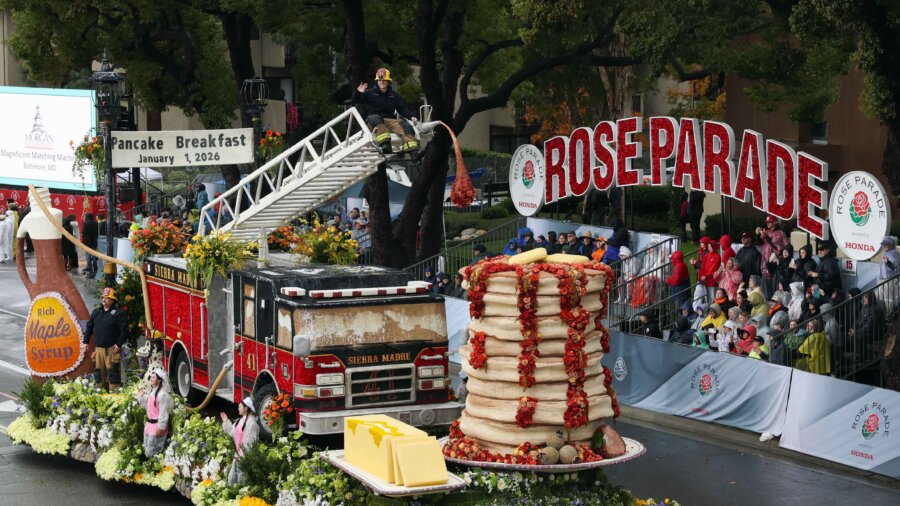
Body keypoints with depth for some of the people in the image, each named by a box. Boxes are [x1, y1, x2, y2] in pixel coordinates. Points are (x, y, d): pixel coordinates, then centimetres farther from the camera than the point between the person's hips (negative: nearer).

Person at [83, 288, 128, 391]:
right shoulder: (96, 312, 16)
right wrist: (86, 341, 13)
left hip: (112, 349, -6)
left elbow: (124, 330, -9)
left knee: (113, 373, -9)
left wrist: (119, 344, -15)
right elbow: (89, 327, 22)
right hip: (98, 349, 6)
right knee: (99, 374, 9)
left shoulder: (118, 313, -4)